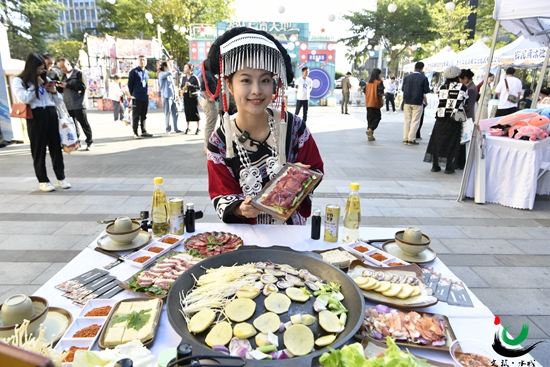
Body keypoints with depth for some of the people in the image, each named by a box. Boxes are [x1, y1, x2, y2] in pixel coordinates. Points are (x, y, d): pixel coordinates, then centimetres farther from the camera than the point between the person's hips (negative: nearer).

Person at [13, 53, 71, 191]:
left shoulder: (46, 79, 18)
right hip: (35, 116, -4)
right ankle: (43, 180, 8)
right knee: (39, 150, 1)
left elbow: (59, 100, 19)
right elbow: (24, 99, -12)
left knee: (56, 147, 5)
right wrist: (36, 85, -5)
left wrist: (54, 91, -1)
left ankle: (61, 178, 11)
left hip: (51, 114, 4)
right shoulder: (19, 80, 4)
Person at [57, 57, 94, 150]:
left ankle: (89, 142, 6)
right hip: (68, 105, 6)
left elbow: (83, 86, -16)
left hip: (78, 104, -6)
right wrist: (59, 86, -3)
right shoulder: (64, 76, 19)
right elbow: (61, 90, 20)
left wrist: (67, 85, -17)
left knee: (84, 123, -1)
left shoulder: (79, 73, -2)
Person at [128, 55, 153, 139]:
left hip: (145, 97, 6)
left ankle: (144, 132, 18)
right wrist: (133, 94, 1)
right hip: (137, 98, -6)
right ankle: (135, 133, 3)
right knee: (136, 116, -1)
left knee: (144, 115, 11)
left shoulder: (147, 72, 13)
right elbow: (130, 84, -3)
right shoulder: (134, 71, -4)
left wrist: (146, 93, 12)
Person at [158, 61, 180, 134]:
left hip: (173, 96, 8)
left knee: (175, 112, 6)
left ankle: (175, 128, 13)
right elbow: (168, 73, -24)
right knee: (167, 113, -5)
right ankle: (168, 129, 1)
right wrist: (171, 70, -1)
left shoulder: (170, 75, 22)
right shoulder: (161, 74, -3)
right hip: (166, 96, -8)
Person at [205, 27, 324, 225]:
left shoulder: (294, 126, -8)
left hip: (291, 226, 2)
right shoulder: (219, 142, -10)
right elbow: (221, 197, -6)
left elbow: (315, 171, 2)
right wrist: (240, 209, -25)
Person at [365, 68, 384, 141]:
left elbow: (365, 92, 10)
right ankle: (370, 130, -19)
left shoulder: (368, 82, 10)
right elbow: (380, 92, -15)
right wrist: (384, 94, 4)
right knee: (377, 117, 1)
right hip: (375, 103, -6)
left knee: (370, 118, 10)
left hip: (368, 103, 6)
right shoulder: (379, 82, -8)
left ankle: (370, 135, 10)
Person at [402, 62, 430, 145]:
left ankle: (405, 139, 11)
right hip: (417, 102, -3)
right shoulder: (423, 78, -4)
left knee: (407, 120, 11)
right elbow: (425, 92, -4)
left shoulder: (407, 77, 4)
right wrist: (425, 101, 10)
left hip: (407, 102, 3)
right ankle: (411, 139, 1)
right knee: (415, 121, 4)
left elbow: (403, 90, 8)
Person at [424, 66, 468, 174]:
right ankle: (449, 167, 3)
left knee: (437, 140, 9)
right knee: (452, 142, 3)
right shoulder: (462, 87, -2)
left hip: (441, 116, 3)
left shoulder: (443, 87, 5)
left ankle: (435, 165, 12)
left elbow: (441, 101, 8)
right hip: (454, 118, -2)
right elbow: (464, 102, 3)